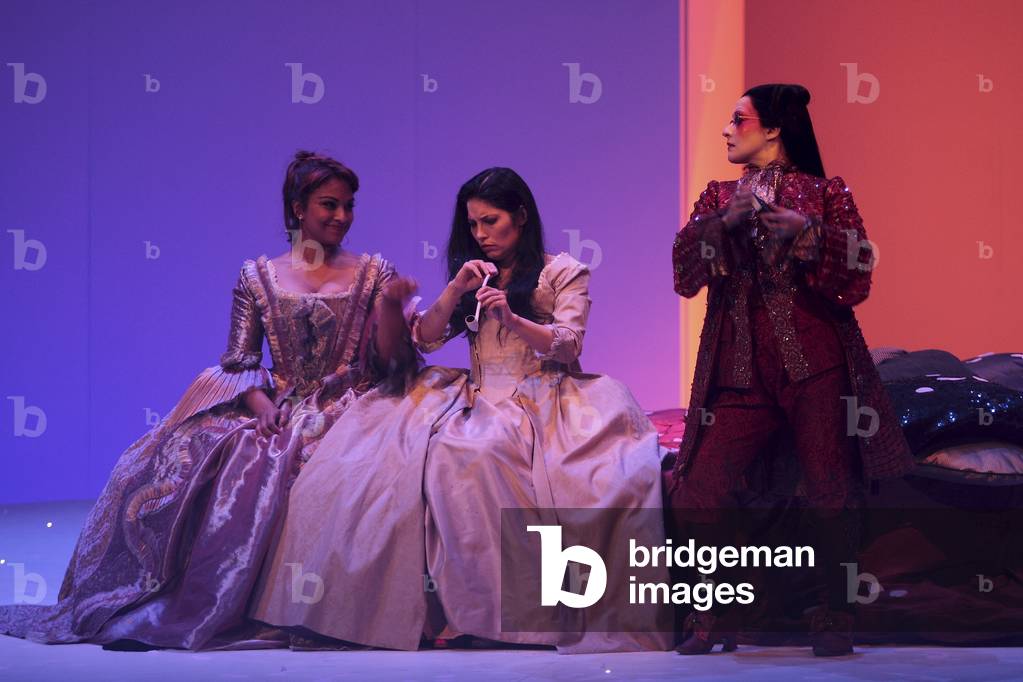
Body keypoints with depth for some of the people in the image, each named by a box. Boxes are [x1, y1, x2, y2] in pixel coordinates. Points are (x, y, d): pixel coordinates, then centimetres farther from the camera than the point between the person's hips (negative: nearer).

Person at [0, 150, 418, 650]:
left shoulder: (374, 273, 12)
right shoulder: (258, 277, 14)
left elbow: (391, 361, 4)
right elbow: (239, 361, 6)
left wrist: (391, 305, -13)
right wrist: (262, 404, -13)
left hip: (345, 411, -1)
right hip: (276, 410, 2)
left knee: (258, 469, -34)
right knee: (187, 455, -27)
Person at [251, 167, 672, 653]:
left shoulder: (564, 273, 8)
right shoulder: (473, 273, 23)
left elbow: (567, 347, -5)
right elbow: (425, 339, 14)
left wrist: (512, 318, -20)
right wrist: (455, 290, -2)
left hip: (541, 400, -5)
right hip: (479, 397, 5)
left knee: (472, 453, -37)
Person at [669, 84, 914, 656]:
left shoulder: (826, 194, 6)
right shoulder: (719, 197, 16)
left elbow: (857, 283, -3)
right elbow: (684, 276, 3)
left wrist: (808, 233, -15)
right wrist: (724, 223, -11)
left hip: (816, 365, -3)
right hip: (741, 370, 3)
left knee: (832, 495, -10)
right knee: (697, 495, -10)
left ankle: (837, 618, 6)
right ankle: (719, 617, 5)